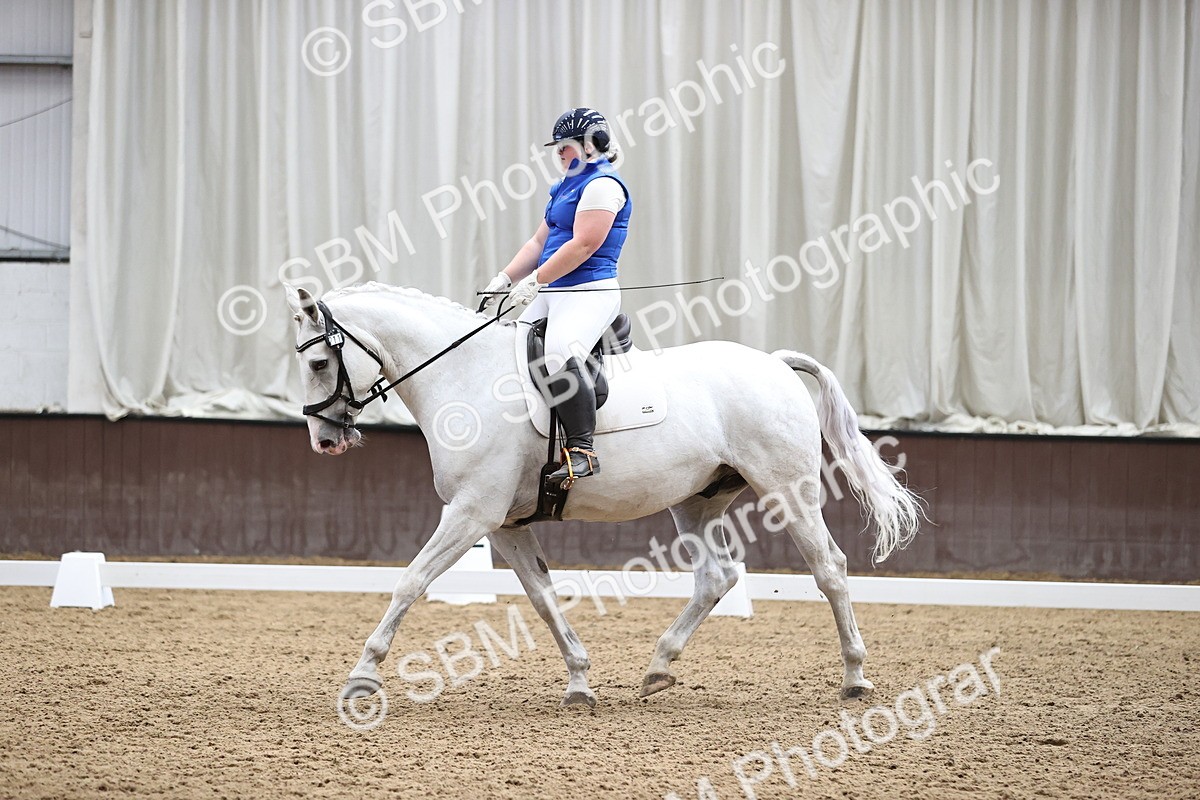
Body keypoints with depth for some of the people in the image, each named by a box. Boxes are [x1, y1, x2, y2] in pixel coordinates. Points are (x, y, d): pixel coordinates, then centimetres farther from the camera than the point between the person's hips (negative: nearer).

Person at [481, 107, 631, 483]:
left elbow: (584, 245, -19)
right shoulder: (568, 186, 23)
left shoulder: (603, 185, -9)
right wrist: (505, 278, 9)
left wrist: (534, 281, -19)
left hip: (587, 293, -11)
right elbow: (540, 242, 23)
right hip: (552, 294, 11)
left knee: (560, 355, -33)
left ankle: (582, 450, -34)